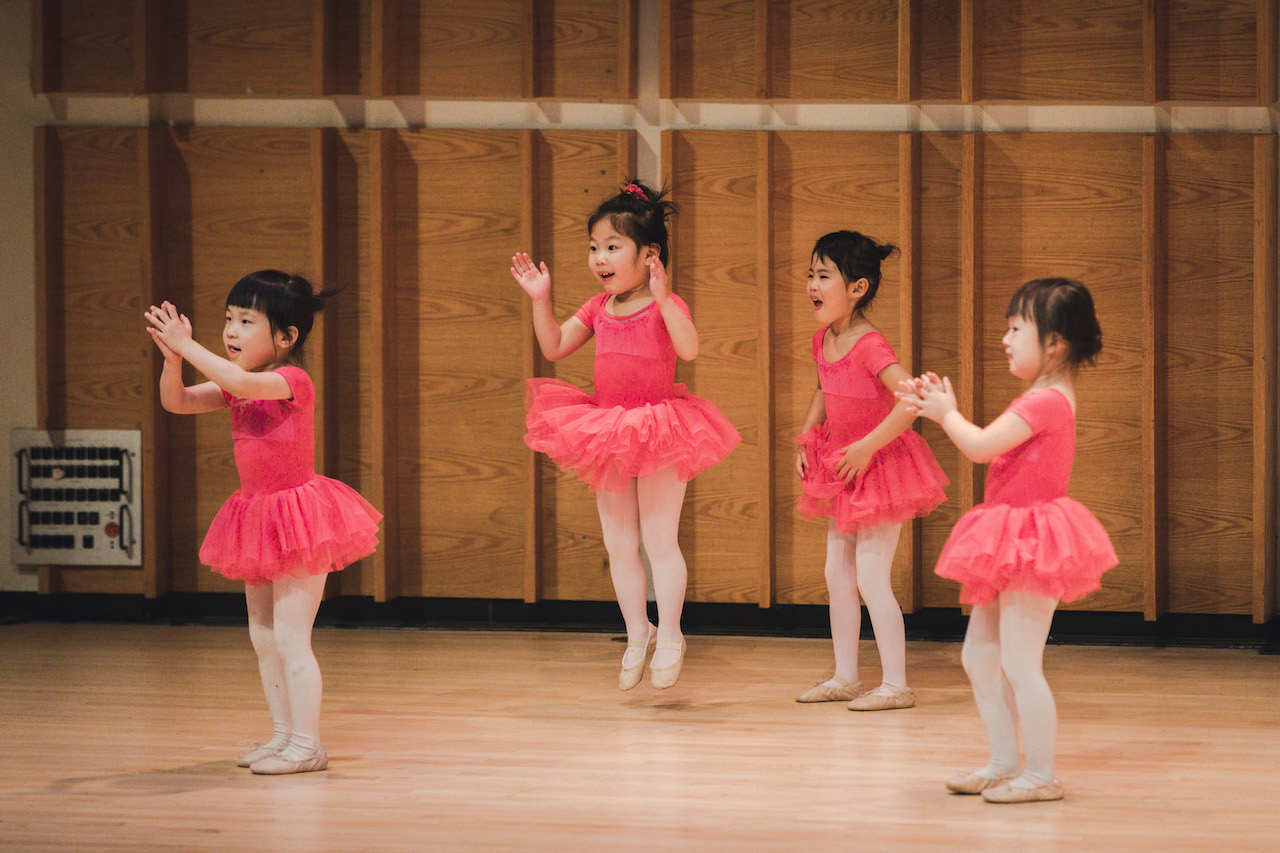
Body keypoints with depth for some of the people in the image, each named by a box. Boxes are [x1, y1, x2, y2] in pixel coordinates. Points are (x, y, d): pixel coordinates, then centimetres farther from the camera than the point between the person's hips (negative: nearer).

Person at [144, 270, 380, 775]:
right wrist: (173, 358, -17)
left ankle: (307, 745, -6)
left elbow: (240, 381, -36)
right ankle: (284, 734, 22)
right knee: (262, 636, 13)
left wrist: (187, 345, -32)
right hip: (259, 515, 9)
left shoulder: (292, 382, -18)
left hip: (297, 515, -9)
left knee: (290, 636, -10)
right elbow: (177, 402, 1)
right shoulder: (236, 388, 7)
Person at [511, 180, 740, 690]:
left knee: (659, 540, -1)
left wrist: (662, 297, -39)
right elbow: (554, 348, 11)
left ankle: (669, 637, 13)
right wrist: (541, 300, 1)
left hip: (658, 434, -7)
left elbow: (689, 349, -30)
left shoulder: (665, 304, -13)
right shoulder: (599, 307, 6)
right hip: (608, 432, 7)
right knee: (618, 544, 12)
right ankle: (637, 634, 26)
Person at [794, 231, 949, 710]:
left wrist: (867, 447, -29)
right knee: (837, 574, 12)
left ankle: (896, 685, -1)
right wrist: (805, 439, 13)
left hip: (880, 466, -9)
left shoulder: (869, 346, -24)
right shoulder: (823, 340, 3)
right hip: (842, 467, 9)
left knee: (871, 577, -8)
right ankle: (845, 678, 22)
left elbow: (911, 399, -35)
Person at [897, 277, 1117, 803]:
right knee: (979, 656, 15)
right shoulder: (1043, 400, 15)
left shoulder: (1046, 401, -19)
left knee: (1019, 663, -8)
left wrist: (948, 414, -6)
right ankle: (1004, 765, 22)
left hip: (1030, 543, -11)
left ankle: (1041, 776, -2)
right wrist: (939, 410, 13)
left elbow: (980, 447, -23)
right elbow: (988, 448, 19)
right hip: (1011, 546, 11)